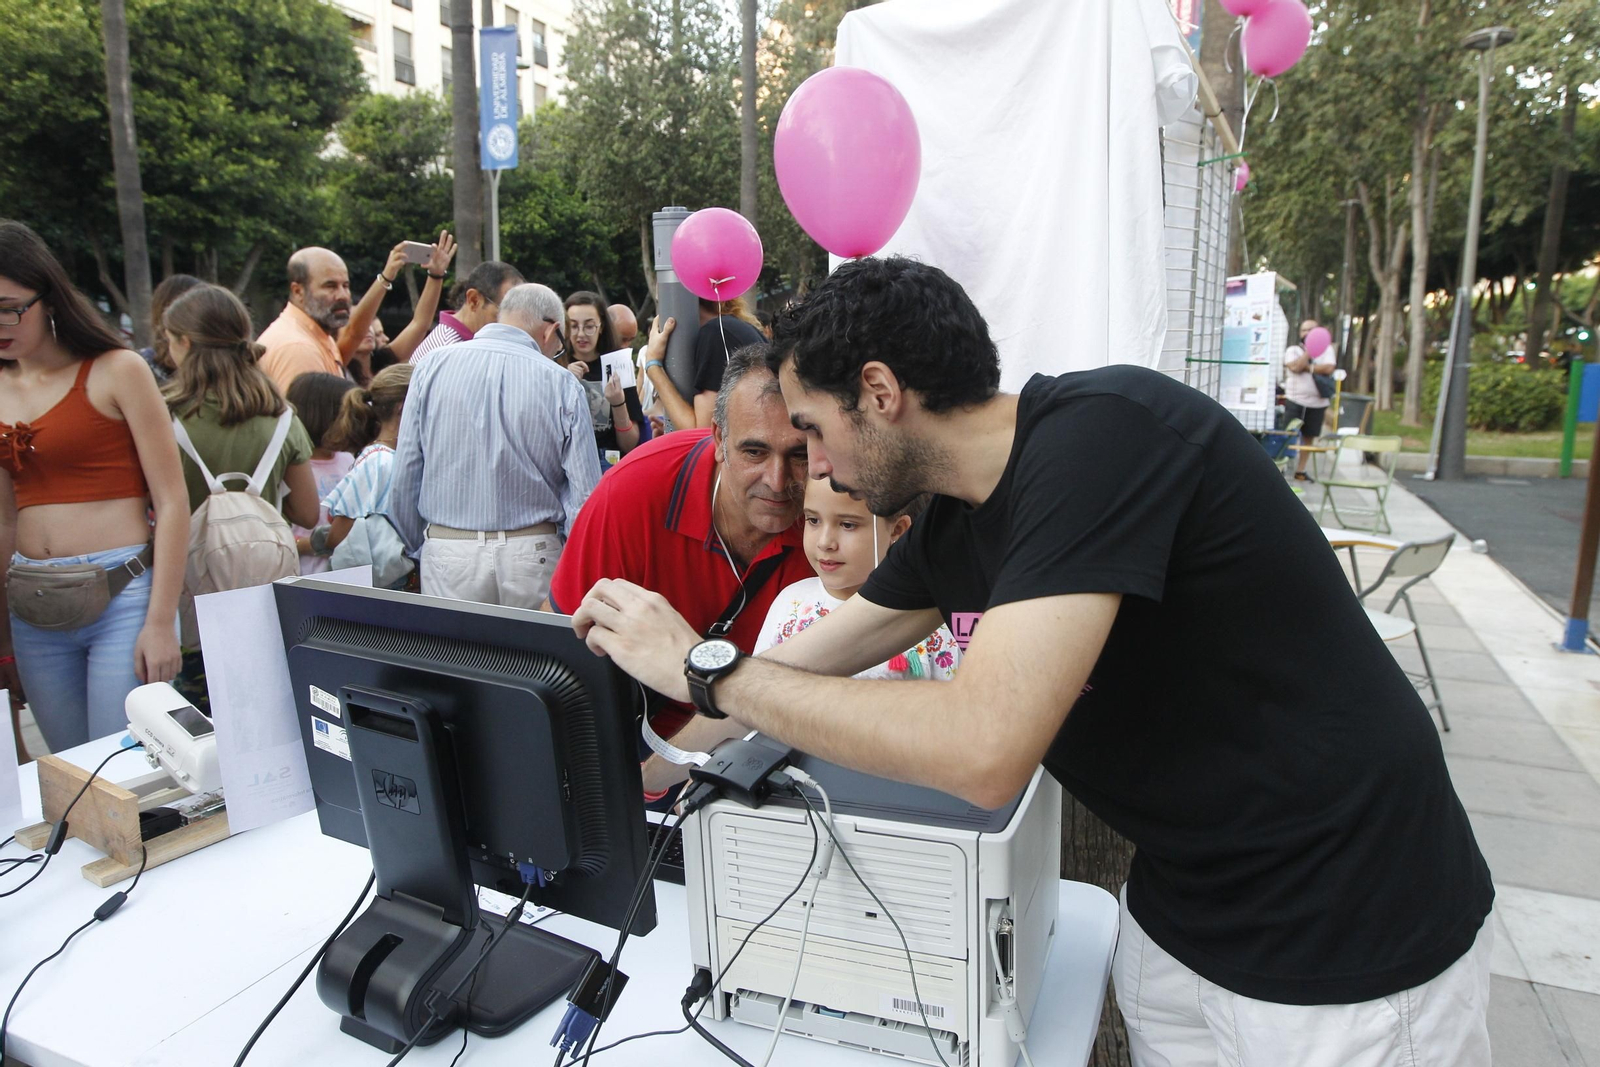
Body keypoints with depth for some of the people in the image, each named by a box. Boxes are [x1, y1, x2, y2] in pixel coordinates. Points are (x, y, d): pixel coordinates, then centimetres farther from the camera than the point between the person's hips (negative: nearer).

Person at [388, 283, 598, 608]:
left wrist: (415, 545, 16)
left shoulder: (434, 365, 1)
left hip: (448, 555, 2)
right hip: (533, 552, -1)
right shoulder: (563, 384, -5)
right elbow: (585, 493, -7)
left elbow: (405, 475, 3)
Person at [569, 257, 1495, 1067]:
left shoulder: (1099, 433, -27)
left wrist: (706, 668, -24)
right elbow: (803, 670, 11)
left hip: (1351, 945, -6)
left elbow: (984, 751, -35)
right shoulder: (952, 526, -2)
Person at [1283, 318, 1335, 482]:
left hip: (1317, 402, 2)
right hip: (1295, 400, -2)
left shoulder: (1326, 349, 7)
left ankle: (1300, 471, 16)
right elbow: (1295, 367, -16)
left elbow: (1328, 368, -11)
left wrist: (1307, 367, -11)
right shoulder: (1293, 350, 3)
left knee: (1309, 437, 8)